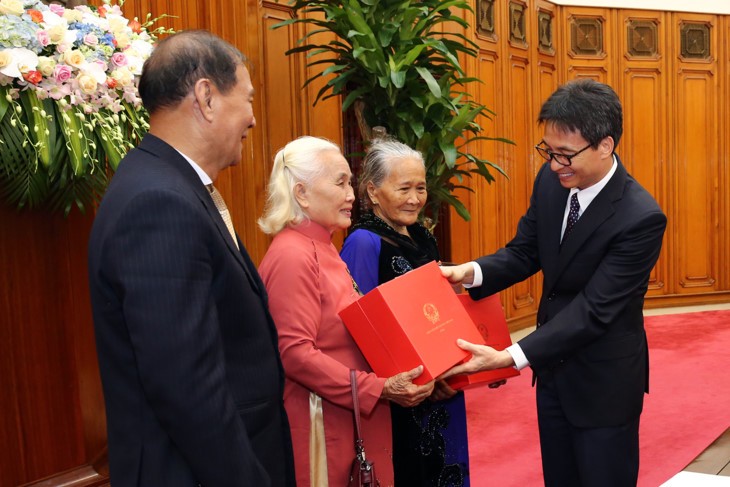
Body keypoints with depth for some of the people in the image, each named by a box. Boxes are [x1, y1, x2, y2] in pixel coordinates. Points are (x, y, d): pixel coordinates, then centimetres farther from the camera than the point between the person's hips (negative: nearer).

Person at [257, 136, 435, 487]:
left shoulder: (322, 247, 11)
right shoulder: (292, 256, -19)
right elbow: (294, 352, -24)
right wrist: (377, 389, -24)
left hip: (349, 416, 9)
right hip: (318, 421, -9)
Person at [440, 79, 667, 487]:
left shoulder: (642, 218, -27)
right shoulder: (552, 180, -7)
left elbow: (593, 309, -28)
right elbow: (525, 251, 1)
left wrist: (509, 358, -34)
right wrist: (472, 272, -20)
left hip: (604, 381, -6)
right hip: (552, 366, 6)